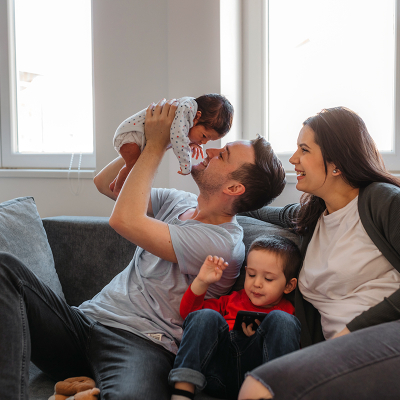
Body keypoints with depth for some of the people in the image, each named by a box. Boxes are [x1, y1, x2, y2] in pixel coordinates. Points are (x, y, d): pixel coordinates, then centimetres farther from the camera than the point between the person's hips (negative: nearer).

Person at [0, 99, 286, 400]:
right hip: (87, 318, 9)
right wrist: (154, 135, 9)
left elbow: (125, 220, -20)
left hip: (140, 342, -9)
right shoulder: (181, 202, 15)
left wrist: (156, 146, -10)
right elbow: (105, 183, 22)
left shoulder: (224, 245, -12)